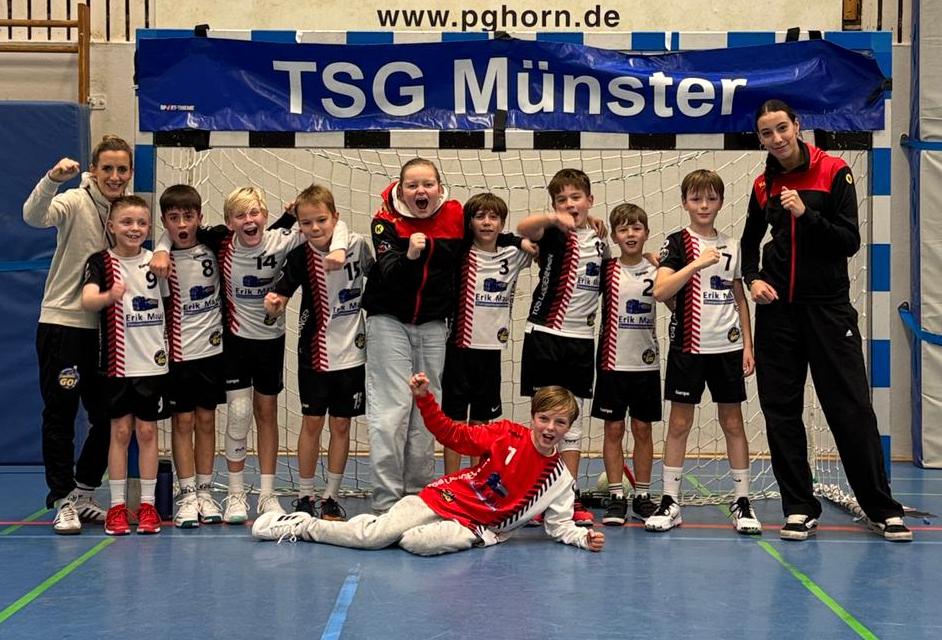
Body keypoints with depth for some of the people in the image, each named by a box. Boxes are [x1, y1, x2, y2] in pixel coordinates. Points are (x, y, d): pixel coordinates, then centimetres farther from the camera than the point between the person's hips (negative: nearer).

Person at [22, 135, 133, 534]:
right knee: (60, 413, -1)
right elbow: (34, 216, -29)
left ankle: (83, 495, 25)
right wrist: (53, 179, -47)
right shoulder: (75, 202, -12)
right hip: (62, 322, -6)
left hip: (104, 328, 6)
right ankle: (62, 501, 9)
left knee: (107, 416, 10)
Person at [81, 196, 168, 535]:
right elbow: (87, 300, -21)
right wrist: (109, 296, -43)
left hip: (152, 360, 2)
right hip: (118, 361, -2)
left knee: (147, 430, 6)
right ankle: (117, 506, 11)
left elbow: (169, 301, 16)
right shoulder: (101, 262, -5)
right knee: (120, 431, 3)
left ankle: (148, 504, 12)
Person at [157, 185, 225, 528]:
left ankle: (205, 492, 19)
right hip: (178, 352, -3)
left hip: (211, 348, 3)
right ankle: (187, 496, 9)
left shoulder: (213, 251, 0)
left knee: (206, 420, 10)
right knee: (182, 421, 2)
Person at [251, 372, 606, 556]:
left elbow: (559, 525, 7)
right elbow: (455, 435, -3)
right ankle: (298, 524, 7)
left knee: (418, 542, -32)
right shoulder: (507, 433, -5)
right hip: (445, 497, 0)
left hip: (476, 525, 0)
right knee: (372, 536, -9)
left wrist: (583, 537, -13)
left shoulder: (559, 478, 0)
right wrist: (425, 399, -14)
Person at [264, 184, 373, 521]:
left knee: (341, 424, 8)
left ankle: (332, 497, 19)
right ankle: (305, 496, 18)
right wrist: (274, 304, -34)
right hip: (314, 352, -1)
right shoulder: (300, 257, -11)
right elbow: (280, 296, -14)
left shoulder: (357, 245, -9)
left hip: (351, 351, 1)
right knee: (312, 423, 6)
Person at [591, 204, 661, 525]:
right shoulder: (607, 270, 0)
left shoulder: (656, 270, 1)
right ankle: (616, 497, 10)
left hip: (646, 363, 1)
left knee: (643, 429, 8)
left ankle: (642, 496, 17)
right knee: (613, 429, 3)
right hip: (613, 362, -1)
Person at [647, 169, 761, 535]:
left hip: (728, 347, 3)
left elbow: (739, 298, 15)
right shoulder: (678, 243, -2)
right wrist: (697, 263, -23)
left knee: (733, 423, 6)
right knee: (679, 423, 2)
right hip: (688, 346, -3)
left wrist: (748, 345, 10)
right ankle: (670, 501, 9)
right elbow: (660, 292, -16)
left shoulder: (731, 245, 9)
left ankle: (742, 501, 13)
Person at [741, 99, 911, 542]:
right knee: (780, 412, 3)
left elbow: (850, 241, -9)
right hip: (777, 309, 4)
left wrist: (806, 213, -20)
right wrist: (752, 278, 4)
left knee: (852, 410, -3)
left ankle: (882, 509, 7)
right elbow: (750, 242, 22)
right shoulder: (764, 185, 8)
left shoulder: (834, 172, -4)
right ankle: (800, 510, 12)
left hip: (828, 306, -4)